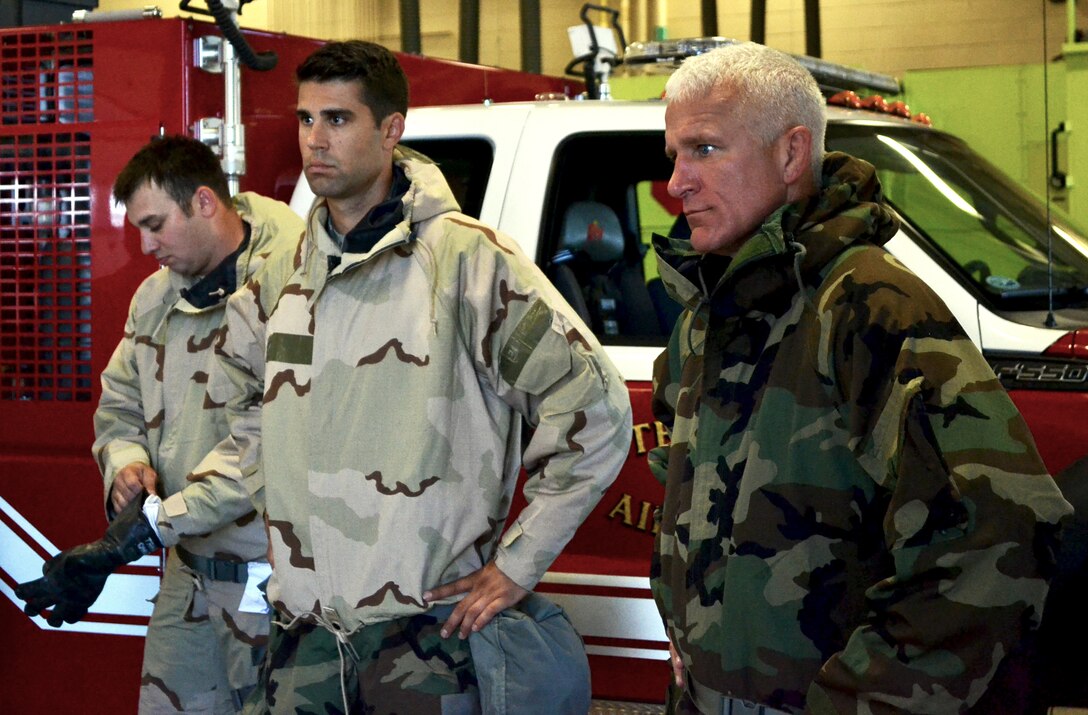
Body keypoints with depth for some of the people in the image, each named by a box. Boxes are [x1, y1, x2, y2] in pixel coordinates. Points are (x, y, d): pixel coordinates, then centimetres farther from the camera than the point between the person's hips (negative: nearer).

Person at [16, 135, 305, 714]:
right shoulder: (156, 296, 13)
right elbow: (119, 405, 23)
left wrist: (152, 526, -23)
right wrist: (126, 465, -2)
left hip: (267, 578, -7)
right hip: (186, 572, 8)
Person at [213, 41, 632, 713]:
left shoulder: (464, 258, -9)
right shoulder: (282, 276, 9)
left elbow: (595, 407, -11)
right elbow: (241, 397, 28)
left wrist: (516, 564, -8)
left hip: (426, 630, -5)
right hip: (305, 632, 5)